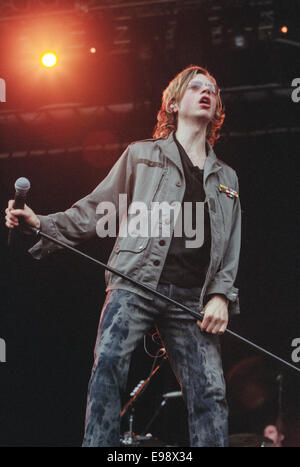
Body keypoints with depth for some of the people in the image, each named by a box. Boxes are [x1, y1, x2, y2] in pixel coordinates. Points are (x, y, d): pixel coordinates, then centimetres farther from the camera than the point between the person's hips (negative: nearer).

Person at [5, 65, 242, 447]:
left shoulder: (226, 178, 25)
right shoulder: (141, 155, 17)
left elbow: (230, 250, 20)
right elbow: (94, 210, 12)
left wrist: (221, 296, 2)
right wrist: (42, 225, -4)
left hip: (192, 299, 3)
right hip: (136, 283, -3)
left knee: (210, 394, -8)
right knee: (108, 363, -24)